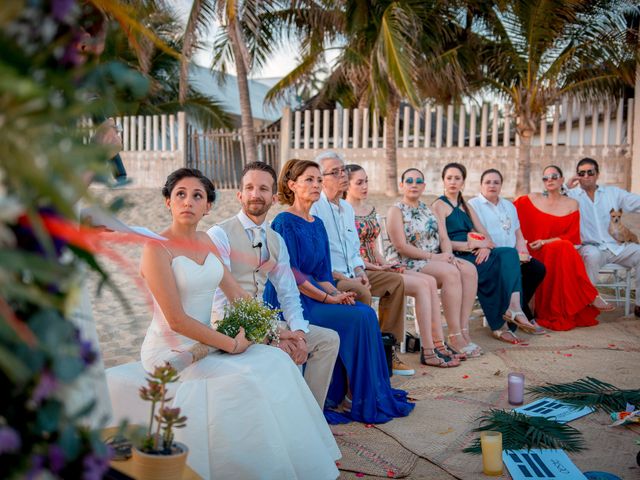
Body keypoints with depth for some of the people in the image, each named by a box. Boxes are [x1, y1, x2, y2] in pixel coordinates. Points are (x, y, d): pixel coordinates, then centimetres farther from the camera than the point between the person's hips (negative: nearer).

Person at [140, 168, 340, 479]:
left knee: (275, 360, -10)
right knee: (244, 378, -25)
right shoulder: (157, 248, -14)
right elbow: (177, 320, -19)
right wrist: (229, 344, -16)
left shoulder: (205, 242, 9)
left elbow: (237, 294, 12)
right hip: (171, 349, -7)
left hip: (205, 342, 7)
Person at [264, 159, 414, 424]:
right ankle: (352, 397, -8)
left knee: (367, 313, -14)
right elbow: (289, 273, -16)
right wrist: (328, 298, -17)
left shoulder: (317, 224, 15)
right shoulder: (284, 223, -9)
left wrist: (337, 293, -5)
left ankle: (371, 395, -9)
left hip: (313, 296, 7)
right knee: (359, 318, -20)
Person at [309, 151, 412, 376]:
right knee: (361, 292, -33)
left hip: (349, 274, 9)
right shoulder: (314, 208, -12)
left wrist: (359, 270, 2)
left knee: (395, 281, 2)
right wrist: (343, 278, -21)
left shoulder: (346, 208, 17)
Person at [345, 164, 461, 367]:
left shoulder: (370, 209, 18)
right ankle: (428, 351, -17)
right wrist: (377, 267, -14)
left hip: (376, 267, 8)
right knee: (422, 285, -20)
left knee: (430, 281, -8)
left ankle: (438, 345, -8)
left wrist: (385, 263, 3)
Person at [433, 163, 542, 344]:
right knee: (501, 264, -26)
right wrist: (473, 245, -10)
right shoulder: (439, 205, 3)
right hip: (457, 257, -6)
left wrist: (485, 246, -8)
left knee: (509, 254, -23)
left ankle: (512, 308, -35)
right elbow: (444, 241, -9)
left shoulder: (466, 206, 25)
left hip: (474, 255, 6)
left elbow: (484, 234, 15)